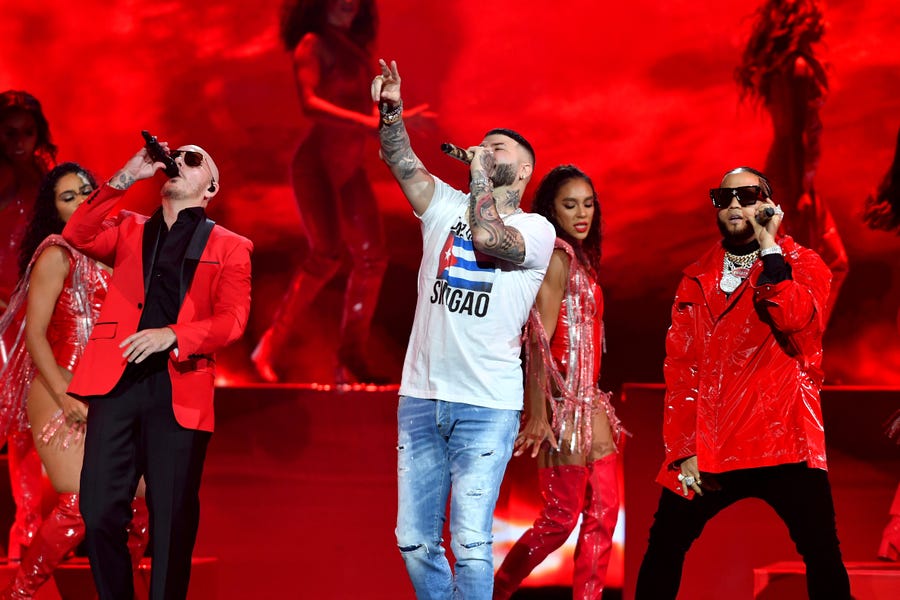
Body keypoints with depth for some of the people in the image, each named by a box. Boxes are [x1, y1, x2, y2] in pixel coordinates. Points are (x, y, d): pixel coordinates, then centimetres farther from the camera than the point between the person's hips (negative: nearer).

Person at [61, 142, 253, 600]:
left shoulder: (230, 248, 12)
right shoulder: (130, 231, 20)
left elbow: (232, 320, 0)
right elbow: (79, 236, 1)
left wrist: (171, 335, -16)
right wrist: (126, 177, -2)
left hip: (179, 389, -2)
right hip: (116, 382, 2)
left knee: (172, 523, 0)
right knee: (100, 515, -4)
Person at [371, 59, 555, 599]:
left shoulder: (536, 229, 0)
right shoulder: (447, 206, 13)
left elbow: (490, 239, -20)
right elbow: (401, 160, 2)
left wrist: (480, 173, -7)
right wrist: (391, 111, -14)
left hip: (487, 406, -5)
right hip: (421, 396, 5)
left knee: (470, 544, -11)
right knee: (414, 540, 6)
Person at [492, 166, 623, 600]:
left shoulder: (580, 258, 15)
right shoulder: (557, 257, -11)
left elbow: (581, 336, 12)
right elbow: (539, 339, -17)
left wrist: (593, 397, 9)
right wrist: (537, 414, -22)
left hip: (588, 400, 9)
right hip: (562, 400, -9)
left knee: (603, 512, 5)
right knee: (561, 518, -4)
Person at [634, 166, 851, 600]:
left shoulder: (802, 267, 6)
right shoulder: (696, 280, 13)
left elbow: (795, 320, -17)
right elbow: (679, 368, 8)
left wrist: (769, 246, -12)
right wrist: (683, 450, -2)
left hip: (781, 443, -3)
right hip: (707, 451, 3)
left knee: (822, 553, -11)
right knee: (663, 547, 4)